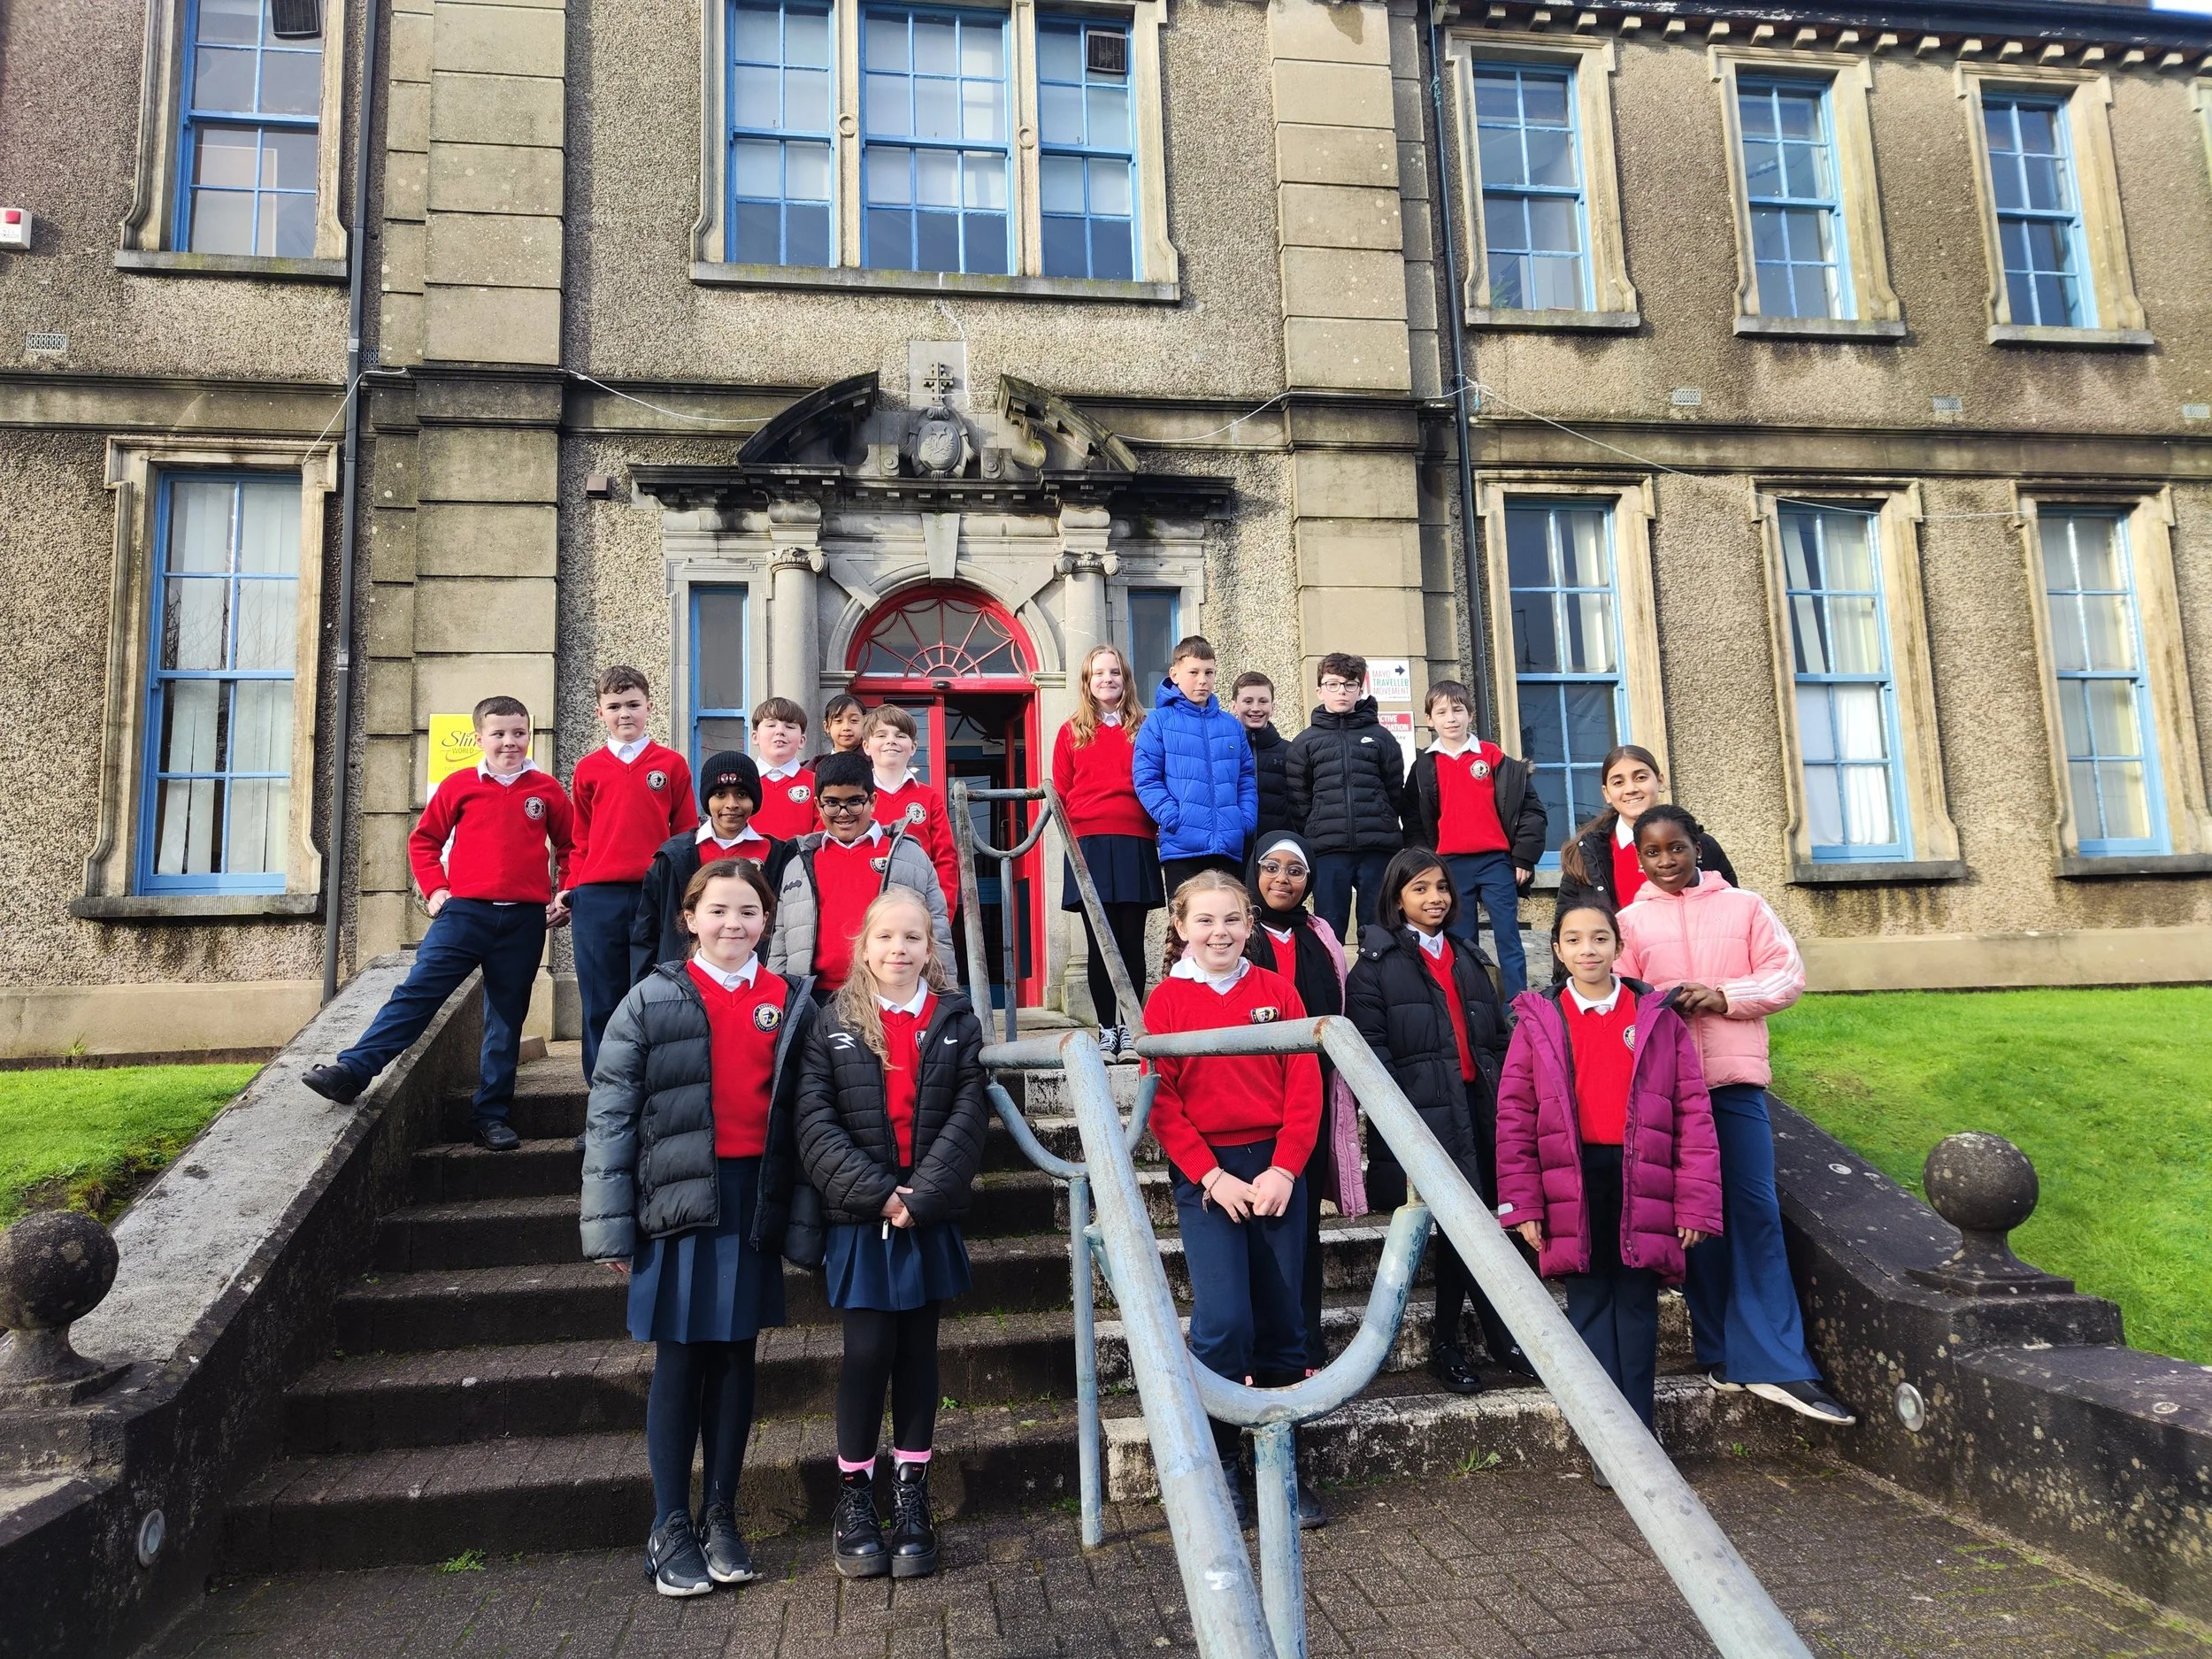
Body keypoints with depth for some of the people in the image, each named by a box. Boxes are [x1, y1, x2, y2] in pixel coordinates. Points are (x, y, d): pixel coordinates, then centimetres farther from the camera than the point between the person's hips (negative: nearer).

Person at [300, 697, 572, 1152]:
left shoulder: (547, 791, 5)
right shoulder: (459, 786, 4)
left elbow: (571, 847, 14)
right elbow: (424, 840, 12)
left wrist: (565, 896, 5)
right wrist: (434, 890, 1)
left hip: (524, 921, 1)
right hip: (465, 911, 0)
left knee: (507, 1016, 6)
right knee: (417, 990, -11)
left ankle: (491, 1115, 13)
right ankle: (351, 1072, -10)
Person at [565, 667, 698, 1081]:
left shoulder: (672, 765, 6)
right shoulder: (587, 770, 10)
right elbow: (581, 841, 13)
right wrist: (573, 890, 3)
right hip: (597, 900, 1)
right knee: (602, 1004, 6)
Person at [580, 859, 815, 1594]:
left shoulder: (791, 1004, 7)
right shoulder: (653, 1001, -1)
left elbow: (805, 1116, 7)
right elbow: (610, 1115, -4)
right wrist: (612, 1227, -8)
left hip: (755, 1197, 3)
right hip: (680, 1198, -2)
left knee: (735, 1356, 11)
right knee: (679, 1360, 4)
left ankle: (721, 1518, 24)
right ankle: (670, 1529, 18)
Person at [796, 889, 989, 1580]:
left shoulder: (956, 1022, 3)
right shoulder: (834, 1024, 1)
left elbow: (967, 1119, -4)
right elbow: (816, 1123, -6)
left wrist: (921, 1197, -14)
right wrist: (876, 1192, -15)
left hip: (931, 1217, 1)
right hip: (858, 1219, -1)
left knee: (918, 1350, 9)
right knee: (868, 1350, -1)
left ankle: (911, 1497, 21)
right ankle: (854, 1494, 18)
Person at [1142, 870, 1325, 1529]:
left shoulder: (1277, 991, 5)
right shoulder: (1167, 999, 0)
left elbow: (1305, 1086, 2)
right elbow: (1161, 1101, -3)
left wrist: (1284, 1167, -9)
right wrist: (1212, 1176, -11)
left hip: (1277, 1168, 2)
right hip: (1205, 1173, -2)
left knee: (1282, 1318, 7)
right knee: (1223, 1318, -8)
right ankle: (1221, 1466, 9)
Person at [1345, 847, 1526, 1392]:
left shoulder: (1469, 959, 20)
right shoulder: (1376, 963, 1)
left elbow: (1498, 1038, 22)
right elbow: (1370, 1045, -8)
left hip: (1478, 1111, 6)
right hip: (1424, 1116, -5)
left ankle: (1447, 1344, 18)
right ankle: (1501, 1338, 9)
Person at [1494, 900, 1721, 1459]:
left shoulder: (1659, 1018, 3)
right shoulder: (1537, 1020, 3)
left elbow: (1693, 1112, 2)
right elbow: (1514, 1115, 2)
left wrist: (1695, 1202, -4)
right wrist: (1522, 1202, -3)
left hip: (1641, 1187, 0)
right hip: (1572, 1187, 0)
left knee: (1637, 1308, 8)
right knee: (1590, 1308, 6)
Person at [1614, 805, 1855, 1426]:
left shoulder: (1744, 905, 7)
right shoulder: (1629, 921, 6)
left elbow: (1788, 974, 3)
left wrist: (1724, 996, -13)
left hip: (1736, 1077, 0)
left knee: (1755, 1210, -4)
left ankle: (1773, 1363, 1)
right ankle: (1721, 1351, 17)